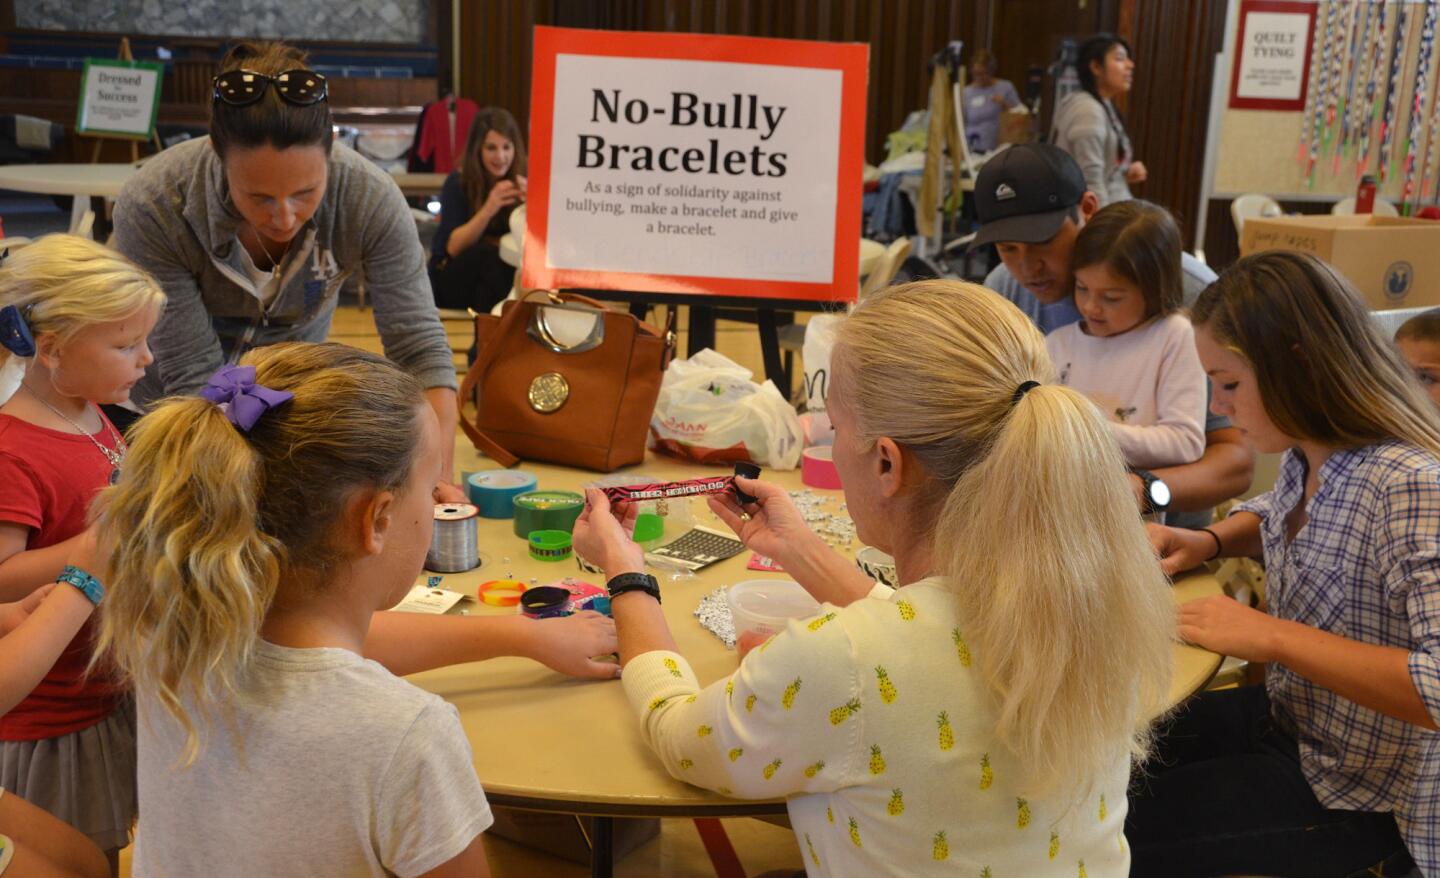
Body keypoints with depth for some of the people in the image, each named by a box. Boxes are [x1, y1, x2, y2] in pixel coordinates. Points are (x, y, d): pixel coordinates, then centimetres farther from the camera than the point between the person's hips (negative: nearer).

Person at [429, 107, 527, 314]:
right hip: (451, 281, -2)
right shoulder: (458, 182, -10)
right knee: (486, 252, -33)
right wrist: (488, 210, -31)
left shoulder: (521, 182, -4)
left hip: (501, 273, 2)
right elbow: (454, 247, -18)